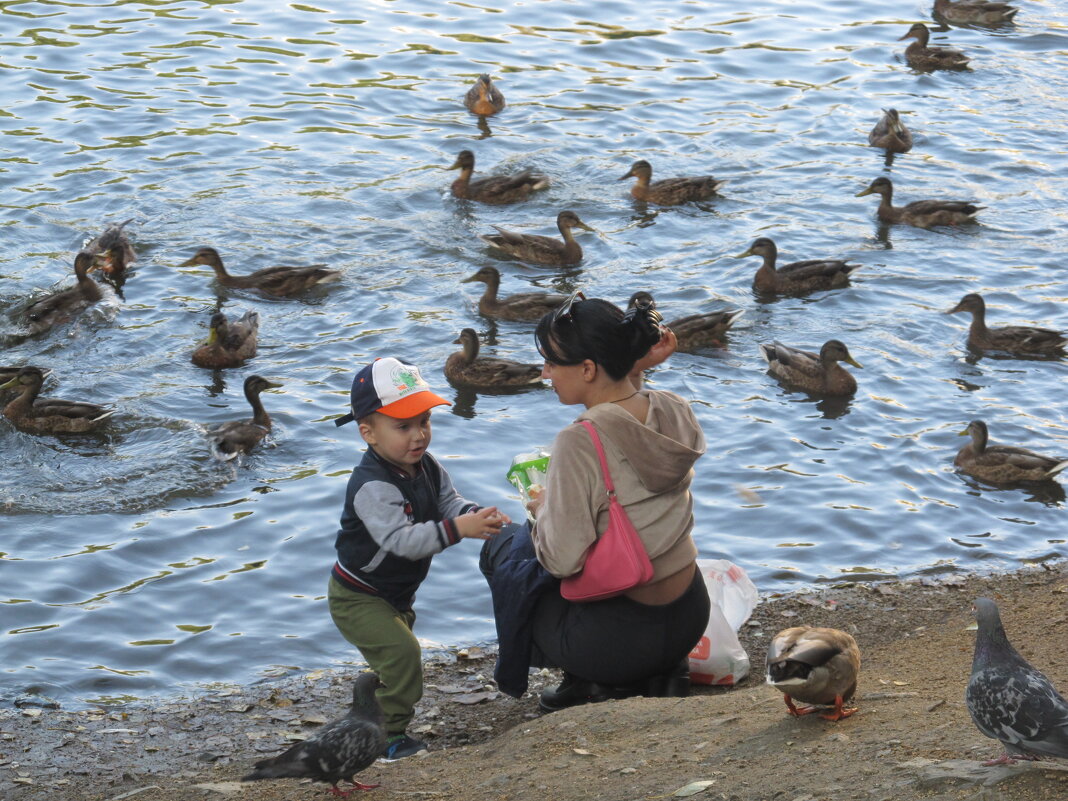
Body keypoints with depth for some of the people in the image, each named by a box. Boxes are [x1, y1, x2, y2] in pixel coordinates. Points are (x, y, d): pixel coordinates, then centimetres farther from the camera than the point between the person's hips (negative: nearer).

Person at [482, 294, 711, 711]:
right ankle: (660, 674, 16)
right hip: (691, 621, 7)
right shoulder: (674, 411, -3)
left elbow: (563, 560, -21)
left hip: (620, 638, -6)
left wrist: (543, 511, -1)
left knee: (503, 546, 19)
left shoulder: (579, 442, -24)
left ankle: (593, 681, 11)